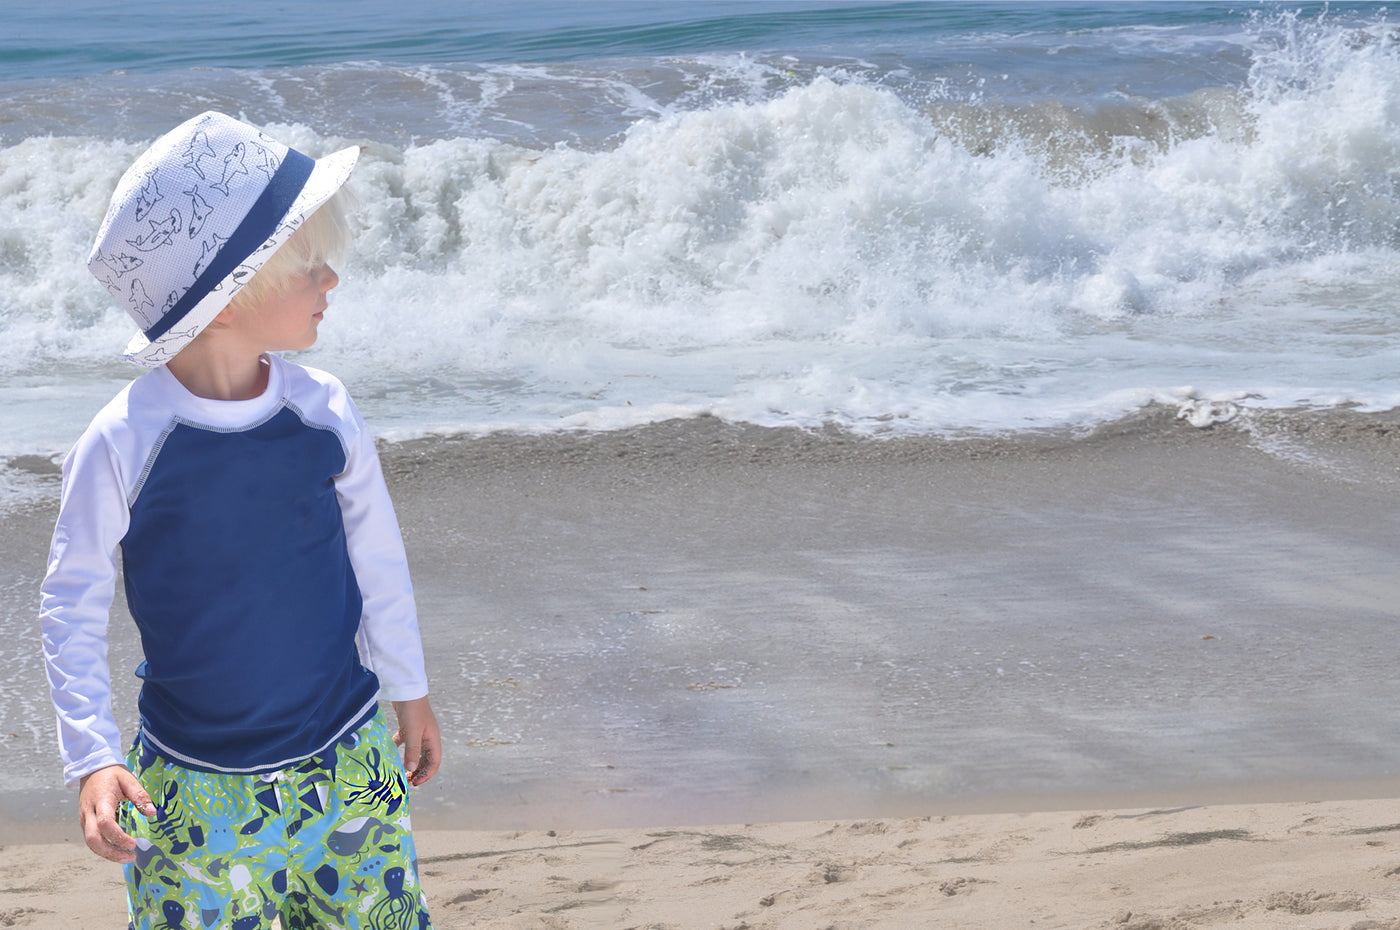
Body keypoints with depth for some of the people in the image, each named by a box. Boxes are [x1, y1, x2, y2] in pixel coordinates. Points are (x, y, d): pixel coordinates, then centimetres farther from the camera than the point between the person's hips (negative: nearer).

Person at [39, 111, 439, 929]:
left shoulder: (326, 415, -7)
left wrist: (410, 692, 18)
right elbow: (73, 606, -6)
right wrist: (92, 757, -13)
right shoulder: (122, 446, -16)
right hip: (192, 789, -2)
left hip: (349, 768, 3)